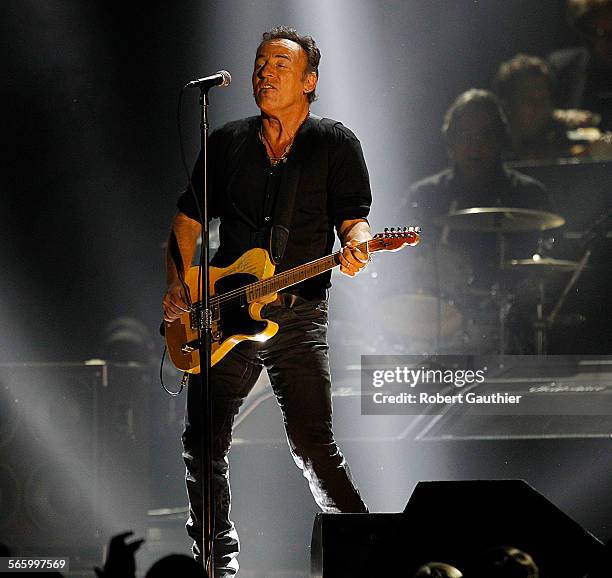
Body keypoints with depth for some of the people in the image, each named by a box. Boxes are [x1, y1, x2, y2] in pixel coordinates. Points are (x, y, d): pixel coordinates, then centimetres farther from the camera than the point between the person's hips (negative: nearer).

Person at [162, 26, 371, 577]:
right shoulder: (227, 142, 11)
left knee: (312, 444, -13)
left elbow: (354, 217, 1)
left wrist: (354, 246, -22)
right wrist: (178, 285, 5)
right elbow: (188, 220, 17)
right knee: (203, 443, 1)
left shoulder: (335, 143, 3)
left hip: (300, 314, -3)